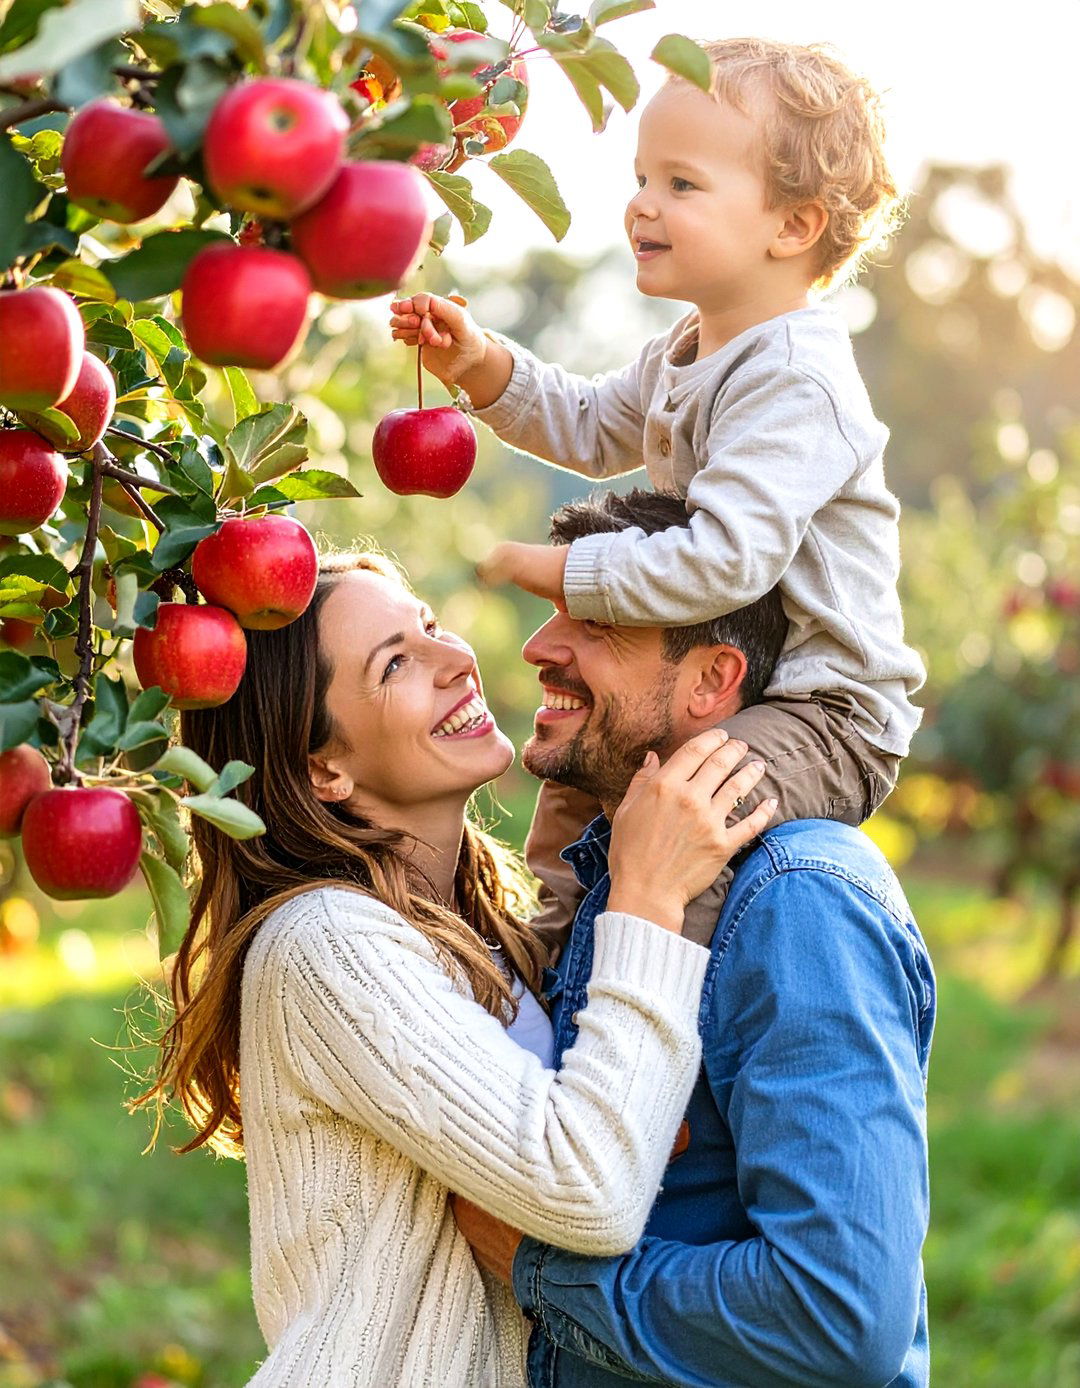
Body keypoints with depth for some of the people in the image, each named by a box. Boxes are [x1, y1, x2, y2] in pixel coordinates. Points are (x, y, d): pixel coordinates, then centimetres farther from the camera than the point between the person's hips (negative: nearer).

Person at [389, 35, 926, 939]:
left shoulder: (793, 387, -27)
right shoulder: (688, 356, 6)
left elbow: (722, 560, -36)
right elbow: (593, 429, 24)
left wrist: (566, 572, -27)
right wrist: (482, 367, 8)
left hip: (830, 719, -11)